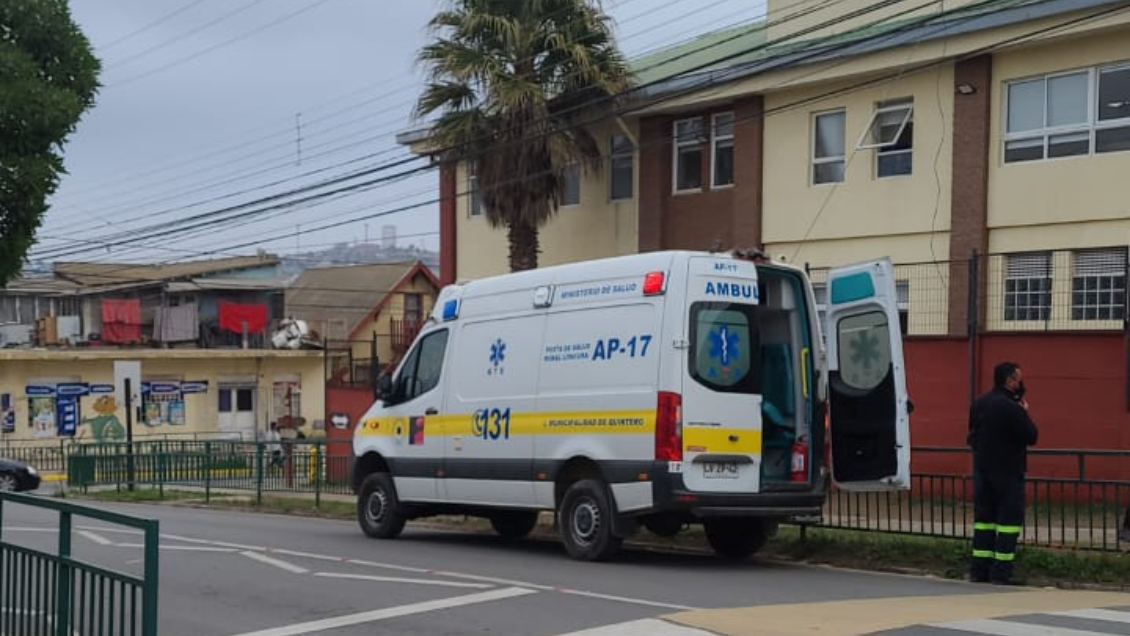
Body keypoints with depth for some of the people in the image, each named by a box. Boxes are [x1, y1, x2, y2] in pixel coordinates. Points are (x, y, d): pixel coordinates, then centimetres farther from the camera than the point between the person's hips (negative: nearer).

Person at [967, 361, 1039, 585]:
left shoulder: (978, 404, 7)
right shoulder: (1012, 408, -17)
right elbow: (1031, 436, -14)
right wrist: (1025, 414, 0)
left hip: (982, 469, 7)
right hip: (1008, 472, -7)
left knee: (983, 518, 12)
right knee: (1009, 520, -2)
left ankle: (979, 569, 12)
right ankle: (1001, 572, -5)